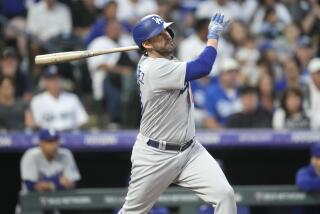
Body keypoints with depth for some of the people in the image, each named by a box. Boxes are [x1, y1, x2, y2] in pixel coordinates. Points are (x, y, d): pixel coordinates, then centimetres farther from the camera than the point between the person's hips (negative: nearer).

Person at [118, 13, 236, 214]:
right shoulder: (155, 69, -24)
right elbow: (202, 68, -29)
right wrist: (214, 35, -17)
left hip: (190, 150, 8)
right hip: (155, 157, -8)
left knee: (225, 195, -11)